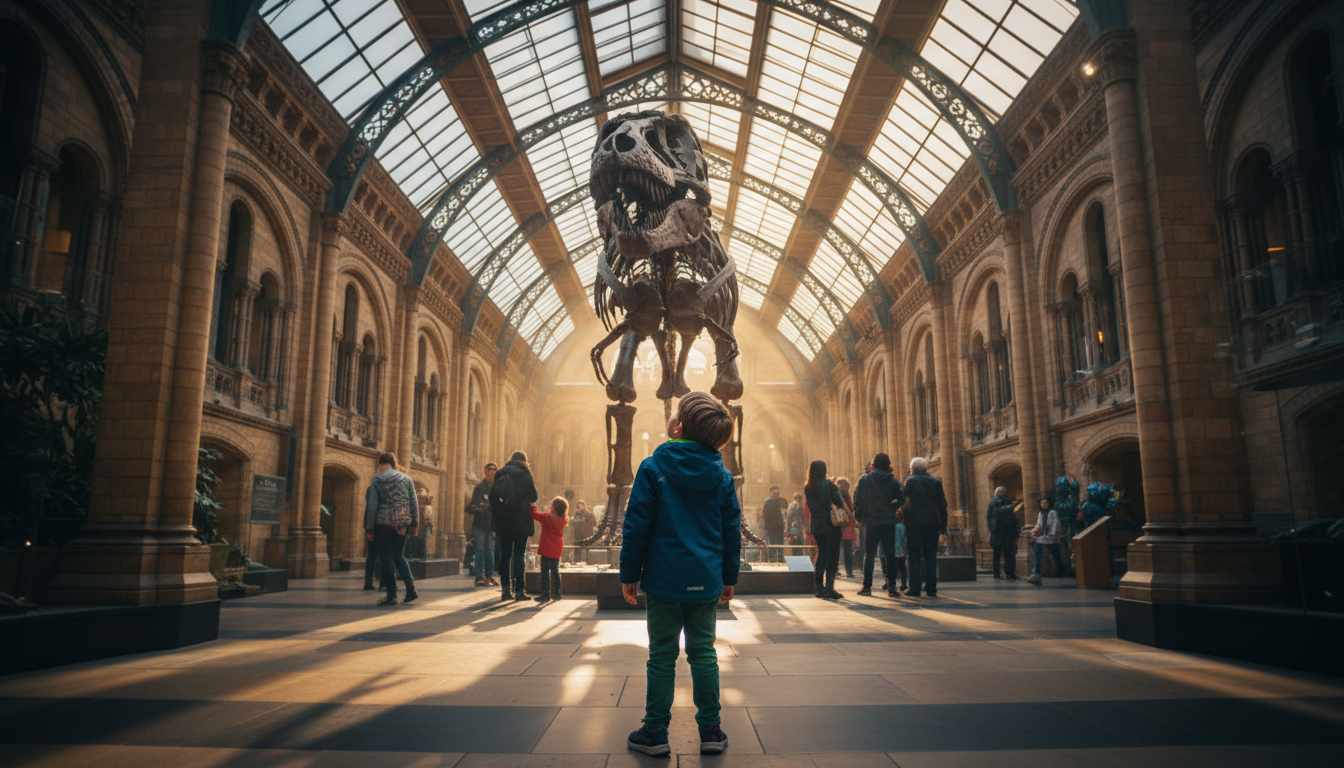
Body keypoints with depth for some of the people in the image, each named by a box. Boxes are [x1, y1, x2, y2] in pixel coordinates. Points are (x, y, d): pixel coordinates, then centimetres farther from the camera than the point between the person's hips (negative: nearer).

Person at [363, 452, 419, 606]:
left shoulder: (376, 481, -4)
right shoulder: (406, 479, 7)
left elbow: (371, 507, -7)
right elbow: (414, 504, 6)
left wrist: (369, 528, -3)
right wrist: (415, 524, 11)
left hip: (384, 524, -4)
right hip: (403, 523, 4)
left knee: (387, 559, 4)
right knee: (398, 555, 20)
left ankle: (391, 596, 5)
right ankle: (410, 585, 3)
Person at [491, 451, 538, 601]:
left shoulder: (500, 475, 7)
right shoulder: (525, 476, -5)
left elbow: (492, 498, 8)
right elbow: (533, 497, -1)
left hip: (502, 522, 4)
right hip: (520, 522, -4)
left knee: (505, 555, 9)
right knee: (518, 555, -1)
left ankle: (505, 589, 9)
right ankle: (518, 590, -2)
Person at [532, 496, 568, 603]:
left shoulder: (547, 517, -16)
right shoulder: (563, 520, -2)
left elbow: (534, 514, -6)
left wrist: (533, 506, 11)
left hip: (547, 549, -6)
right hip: (557, 550, 6)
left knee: (545, 571, -2)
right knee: (555, 571, 16)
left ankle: (546, 594, -4)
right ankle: (556, 593, 21)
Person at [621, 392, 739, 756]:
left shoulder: (652, 468, -8)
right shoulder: (722, 476, 3)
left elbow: (636, 526, -7)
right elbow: (731, 531, 8)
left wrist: (629, 574, 2)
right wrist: (730, 577, 19)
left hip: (664, 579, -3)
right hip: (707, 582, 3)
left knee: (662, 655, 7)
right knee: (703, 653, 11)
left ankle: (655, 732, 15)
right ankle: (710, 730, 17)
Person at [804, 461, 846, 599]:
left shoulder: (807, 488, 6)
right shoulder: (828, 484, -12)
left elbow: (810, 507, 11)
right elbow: (838, 501, -12)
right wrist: (846, 511, 3)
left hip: (816, 525, 6)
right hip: (830, 524, -6)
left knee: (821, 554, 14)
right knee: (832, 556, -2)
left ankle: (818, 587, 14)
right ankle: (829, 587, -7)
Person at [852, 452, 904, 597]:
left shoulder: (865, 479, 0)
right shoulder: (894, 481, 2)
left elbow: (857, 498, 0)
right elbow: (901, 499, 0)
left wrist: (858, 516, 10)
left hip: (871, 521, -1)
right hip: (889, 521, 1)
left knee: (869, 554, 5)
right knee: (889, 554, 5)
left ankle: (867, 587, 4)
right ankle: (891, 587, 3)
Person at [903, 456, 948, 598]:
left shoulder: (910, 480, 0)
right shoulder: (936, 482, 8)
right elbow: (942, 505, 7)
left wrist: (904, 519, 3)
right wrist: (943, 525, 10)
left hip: (914, 522, -2)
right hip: (932, 522, 2)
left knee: (914, 556, 2)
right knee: (931, 556, 6)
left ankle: (914, 588, 1)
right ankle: (931, 588, 4)